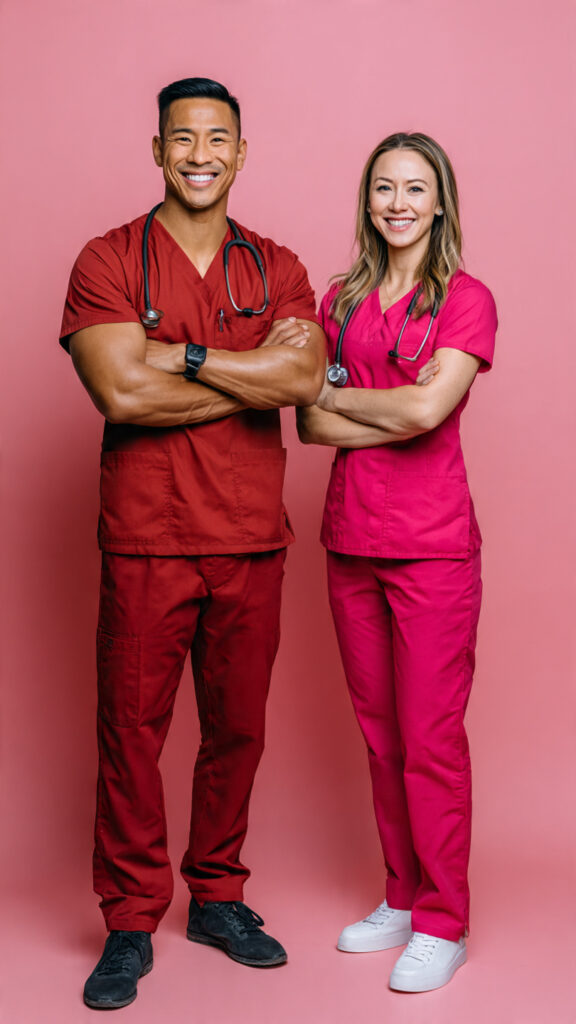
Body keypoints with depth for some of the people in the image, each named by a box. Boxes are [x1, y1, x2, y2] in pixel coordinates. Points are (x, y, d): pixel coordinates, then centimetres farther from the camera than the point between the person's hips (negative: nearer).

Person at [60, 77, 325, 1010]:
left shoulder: (276, 269, 10)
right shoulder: (108, 261, 0)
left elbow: (305, 379, -8)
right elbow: (120, 393, -15)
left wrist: (185, 354, -14)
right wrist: (255, 375, -9)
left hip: (251, 542, 3)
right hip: (146, 540, -3)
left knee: (238, 727, 11)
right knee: (131, 730, 2)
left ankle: (218, 898, 29)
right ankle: (130, 924, 18)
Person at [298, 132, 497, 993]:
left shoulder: (465, 299, -3)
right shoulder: (342, 300, 12)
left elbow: (427, 406, -18)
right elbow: (310, 422, 3)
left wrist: (338, 395, -4)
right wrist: (395, 420, -11)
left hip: (432, 543, -5)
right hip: (352, 538, 5)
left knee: (431, 736, -1)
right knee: (379, 729, 13)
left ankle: (442, 924, 13)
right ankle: (401, 898, 27)